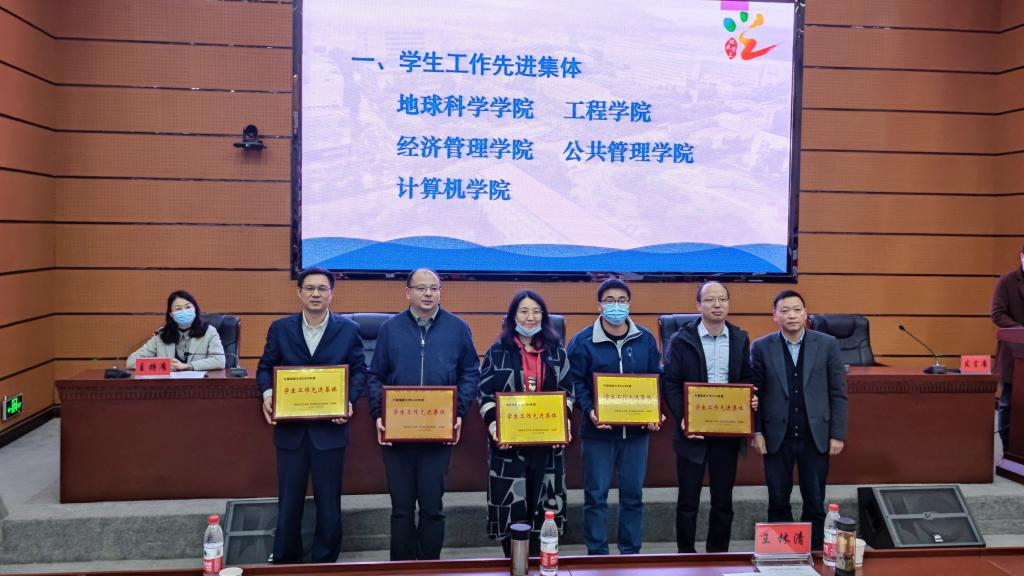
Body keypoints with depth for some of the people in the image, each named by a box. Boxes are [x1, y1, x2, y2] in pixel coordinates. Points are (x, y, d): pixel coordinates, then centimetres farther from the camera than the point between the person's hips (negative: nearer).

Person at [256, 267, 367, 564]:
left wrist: (349, 400, -14)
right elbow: (265, 368, 8)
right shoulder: (280, 328, 3)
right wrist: (267, 395, -12)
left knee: (329, 502, 9)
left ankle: (325, 563, 26)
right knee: (289, 502, 11)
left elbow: (360, 370, 3)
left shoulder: (348, 329, 0)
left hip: (330, 428, -1)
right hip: (290, 428, 1)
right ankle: (285, 562, 29)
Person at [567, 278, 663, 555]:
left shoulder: (645, 338, 5)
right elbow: (576, 382, -5)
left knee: (633, 494, 11)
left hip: (636, 430, 3)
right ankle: (597, 554, 16)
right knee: (596, 495, 4)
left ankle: (631, 553, 24)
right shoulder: (583, 341, -5)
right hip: (598, 431, -3)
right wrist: (590, 411, -20)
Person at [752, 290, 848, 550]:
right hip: (777, 438, 0)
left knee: (815, 504, 7)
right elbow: (755, 393, 1)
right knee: (778, 503, 9)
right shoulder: (761, 347, -1)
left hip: (816, 437, 0)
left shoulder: (827, 344, -1)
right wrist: (757, 432, -4)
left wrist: (838, 434, -2)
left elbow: (838, 393, 1)